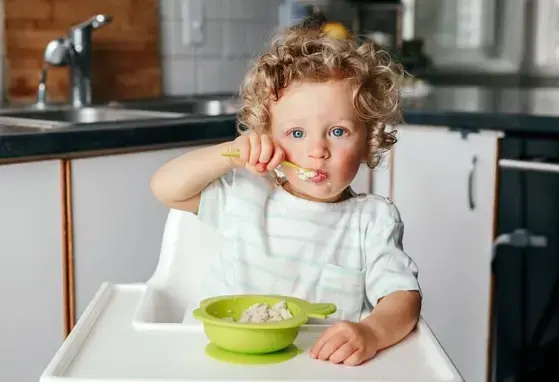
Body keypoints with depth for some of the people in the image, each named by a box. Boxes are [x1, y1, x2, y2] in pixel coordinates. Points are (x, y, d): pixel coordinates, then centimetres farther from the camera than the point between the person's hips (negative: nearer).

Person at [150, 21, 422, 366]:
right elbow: (165, 188, 6)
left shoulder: (373, 219, 0)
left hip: (321, 365, 0)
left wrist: (372, 332, -32)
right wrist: (230, 154, -8)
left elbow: (403, 297, -9)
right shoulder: (244, 194, 5)